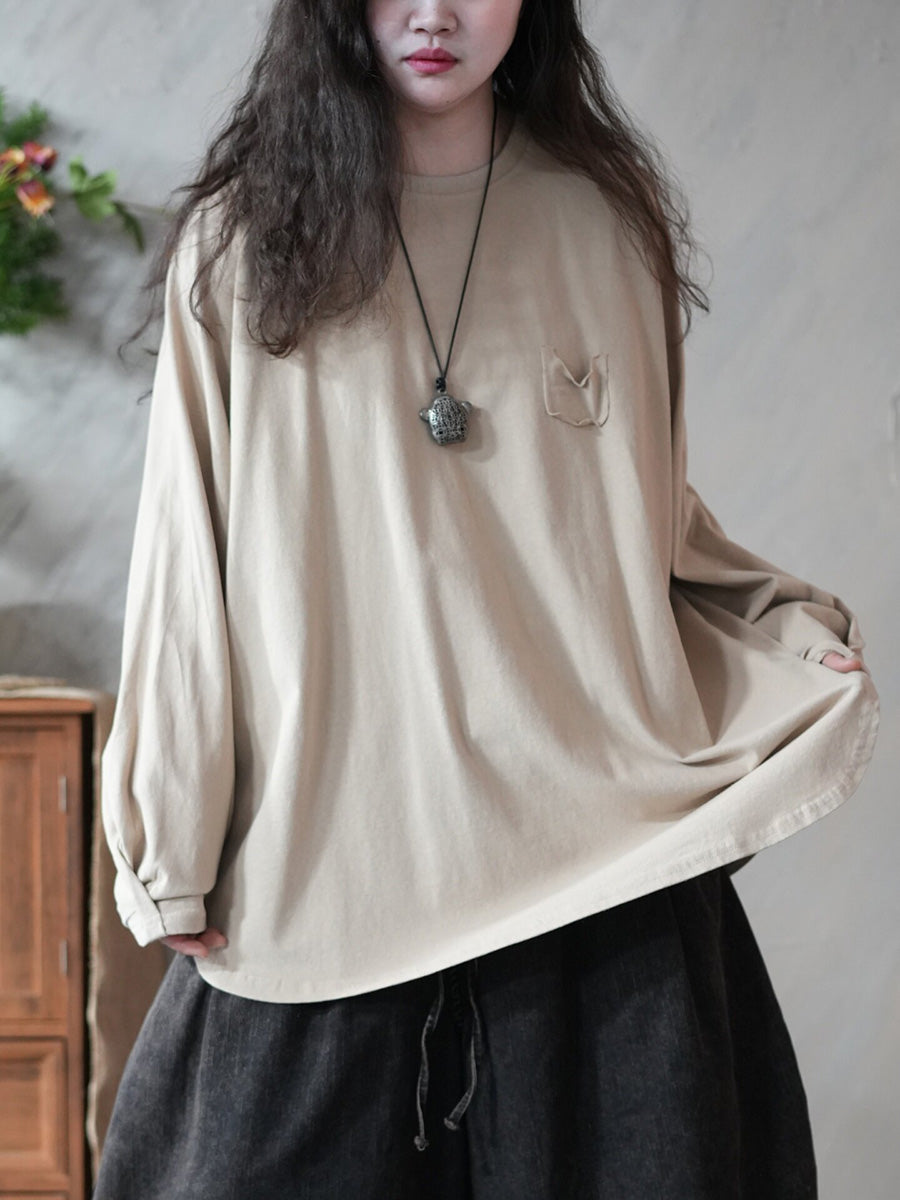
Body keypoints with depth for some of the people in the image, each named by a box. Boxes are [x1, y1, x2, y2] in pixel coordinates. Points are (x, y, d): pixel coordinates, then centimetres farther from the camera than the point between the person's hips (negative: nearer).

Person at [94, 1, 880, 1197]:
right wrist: (174, 845, 0)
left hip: (594, 849, 1)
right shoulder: (237, 244, 3)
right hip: (325, 861, -1)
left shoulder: (609, 221, 8)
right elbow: (188, 560, 2)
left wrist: (790, 631, -1)